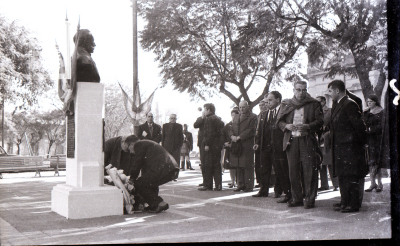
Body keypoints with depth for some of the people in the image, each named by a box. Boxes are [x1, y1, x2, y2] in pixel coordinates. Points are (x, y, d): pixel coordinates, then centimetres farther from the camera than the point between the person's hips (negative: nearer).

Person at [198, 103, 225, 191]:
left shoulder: (209, 119, -10)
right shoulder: (218, 119, 17)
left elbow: (210, 133, -18)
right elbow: (221, 132, 16)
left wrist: (207, 144, -19)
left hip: (210, 145, -8)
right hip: (218, 146, 8)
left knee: (207, 165, -2)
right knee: (217, 165, 9)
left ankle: (207, 185, 1)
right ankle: (218, 185, 8)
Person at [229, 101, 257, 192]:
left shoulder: (253, 117, -1)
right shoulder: (236, 117, 22)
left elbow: (251, 130, -10)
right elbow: (232, 129, 19)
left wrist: (239, 137, -15)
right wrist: (232, 136, -4)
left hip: (247, 145, -6)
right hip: (236, 145, 6)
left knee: (248, 166, -4)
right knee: (238, 166, 8)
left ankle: (249, 186, 2)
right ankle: (241, 184, 16)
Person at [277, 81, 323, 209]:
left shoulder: (313, 104, 8)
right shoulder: (285, 104, 15)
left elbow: (320, 121, 2)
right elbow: (279, 121, 15)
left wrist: (307, 126, -15)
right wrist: (287, 126, -6)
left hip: (307, 140, -2)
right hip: (291, 140, 3)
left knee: (309, 170, -6)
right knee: (293, 171, 4)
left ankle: (310, 199, 1)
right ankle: (296, 198, 14)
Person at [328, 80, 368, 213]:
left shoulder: (349, 104, -14)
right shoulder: (337, 105, 16)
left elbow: (359, 125, -15)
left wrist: (362, 143, -10)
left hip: (350, 146, -10)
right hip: (339, 146, 10)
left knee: (351, 177, -4)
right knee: (342, 176, 14)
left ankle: (354, 204, 3)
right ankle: (345, 202, 23)